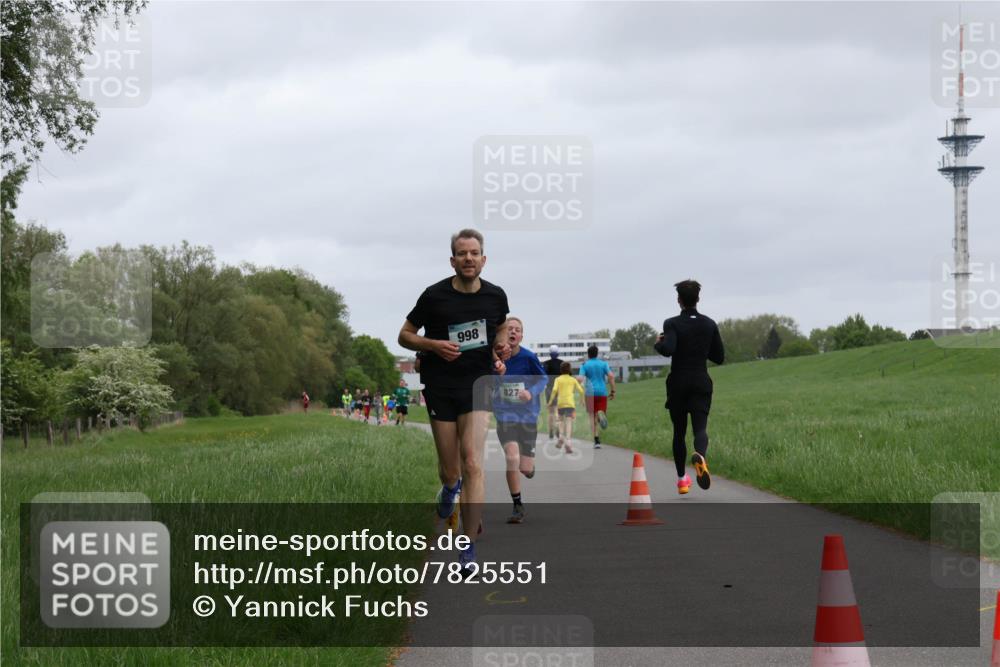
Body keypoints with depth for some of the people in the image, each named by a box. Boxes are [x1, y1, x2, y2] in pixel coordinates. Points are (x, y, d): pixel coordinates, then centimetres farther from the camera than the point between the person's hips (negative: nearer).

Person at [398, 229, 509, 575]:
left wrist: (498, 356, 1)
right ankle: (450, 487, 46)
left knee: (472, 464, -14)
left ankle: (469, 546, -10)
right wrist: (434, 345, -15)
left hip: (478, 386, 0)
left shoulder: (496, 296, 2)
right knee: (450, 470, 5)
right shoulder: (435, 296, -6)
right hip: (440, 389, 0)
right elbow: (405, 335, 3)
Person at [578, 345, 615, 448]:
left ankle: (596, 441, -9)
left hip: (590, 393, -1)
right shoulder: (603, 363, 8)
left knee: (592, 417, 4)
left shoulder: (585, 365, 3)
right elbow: (611, 376, -5)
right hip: (602, 392, 1)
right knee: (602, 411, 12)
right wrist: (613, 391, 1)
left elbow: (580, 379, -10)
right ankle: (601, 414, -28)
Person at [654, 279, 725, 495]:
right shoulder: (710, 325, 3)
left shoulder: (672, 324, -8)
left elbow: (668, 350, -25)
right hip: (701, 383, 1)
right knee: (700, 428, -7)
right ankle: (700, 455, -42)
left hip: (678, 383, -1)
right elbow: (719, 357, 7)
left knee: (679, 432, 12)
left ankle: (682, 479, 16)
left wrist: (658, 343, -4)